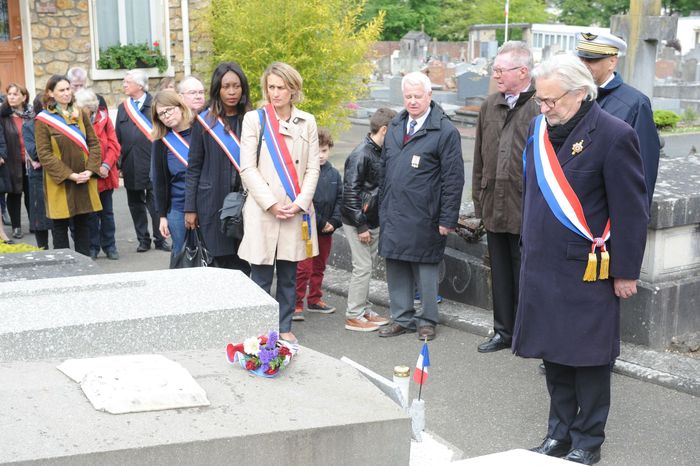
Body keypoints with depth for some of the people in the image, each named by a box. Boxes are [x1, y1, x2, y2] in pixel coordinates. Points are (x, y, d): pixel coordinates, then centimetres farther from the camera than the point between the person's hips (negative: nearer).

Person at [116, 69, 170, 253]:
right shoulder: (122, 108, 13)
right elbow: (118, 137, 12)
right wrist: (119, 162, 6)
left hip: (151, 163, -5)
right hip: (130, 166, 5)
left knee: (155, 203, 0)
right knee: (135, 203, 10)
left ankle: (160, 239, 10)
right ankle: (143, 239, 19)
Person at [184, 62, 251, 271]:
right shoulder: (205, 122, 1)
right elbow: (193, 168, 3)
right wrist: (190, 208, -1)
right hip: (214, 203, -1)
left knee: (244, 265, 0)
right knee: (224, 262, 2)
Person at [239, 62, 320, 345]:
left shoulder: (307, 122, 8)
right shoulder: (254, 119, 1)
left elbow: (312, 168, 6)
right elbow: (248, 168, -4)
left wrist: (300, 203, -7)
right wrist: (271, 204, -11)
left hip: (296, 211, 3)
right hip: (262, 211, -2)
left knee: (289, 276, 11)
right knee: (261, 277, 0)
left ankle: (284, 327, 24)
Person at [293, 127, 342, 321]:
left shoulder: (334, 174, 7)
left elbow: (339, 200, 9)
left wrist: (334, 222, -4)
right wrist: (320, 223, -15)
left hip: (326, 229, 6)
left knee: (319, 266, 17)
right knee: (303, 268, -5)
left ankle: (315, 300, 30)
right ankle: (296, 304, 3)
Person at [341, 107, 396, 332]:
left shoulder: (379, 153, 9)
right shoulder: (360, 155, -18)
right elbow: (350, 193, -20)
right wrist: (361, 226, -19)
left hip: (373, 221, 9)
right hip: (358, 223, -9)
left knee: (367, 267, 14)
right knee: (362, 267, -4)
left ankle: (364, 310, 24)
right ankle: (353, 316, 5)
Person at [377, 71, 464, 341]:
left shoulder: (445, 131, -8)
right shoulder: (395, 127, 12)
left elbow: (453, 179, -10)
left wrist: (447, 219, -13)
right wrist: (382, 206, 15)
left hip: (423, 218, -6)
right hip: (393, 215, 6)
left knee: (425, 270, 5)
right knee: (395, 268, 11)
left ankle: (427, 321, 20)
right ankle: (402, 318, 23)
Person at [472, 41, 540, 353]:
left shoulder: (540, 107, -12)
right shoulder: (489, 106, 11)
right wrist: (478, 198, 13)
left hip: (525, 208, -7)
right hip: (494, 206, 7)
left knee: (524, 275, 4)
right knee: (500, 274, 16)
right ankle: (504, 331, 29)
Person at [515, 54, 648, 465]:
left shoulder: (614, 135, -13)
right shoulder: (540, 128, 7)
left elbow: (632, 211, -11)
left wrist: (625, 272, -10)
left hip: (588, 272, -6)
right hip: (542, 266, 6)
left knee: (588, 357, 5)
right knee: (553, 354, 14)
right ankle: (560, 432, 29)